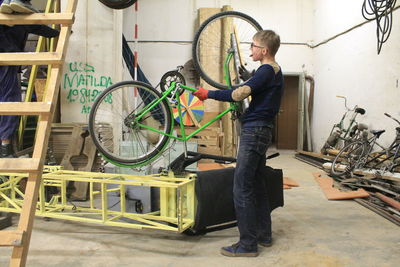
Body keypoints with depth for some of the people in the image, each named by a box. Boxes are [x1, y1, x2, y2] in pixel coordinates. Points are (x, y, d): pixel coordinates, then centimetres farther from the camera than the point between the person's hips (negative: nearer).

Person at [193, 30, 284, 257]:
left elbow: (239, 93, -25)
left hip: (254, 132, -10)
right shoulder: (276, 72, 17)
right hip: (263, 131, 10)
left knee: (242, 189, -7)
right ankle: (264, 234, 27)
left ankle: (248, 244, 0)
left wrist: (209, 93, -16)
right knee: (257, 185, 16)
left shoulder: (267, 71, -14)